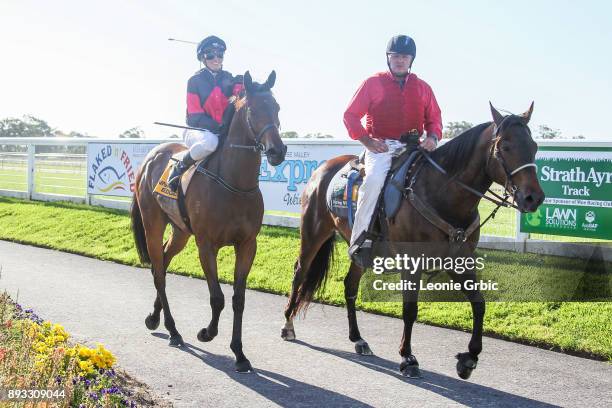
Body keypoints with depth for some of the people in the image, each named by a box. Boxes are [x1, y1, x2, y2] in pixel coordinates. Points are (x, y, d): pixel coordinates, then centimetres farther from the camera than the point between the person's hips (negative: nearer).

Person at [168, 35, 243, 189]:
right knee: (210, 141, -40)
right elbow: (195, 116, -8)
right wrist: (217, 127, -21)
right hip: (198, 129, -5)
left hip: (226, 131, 5)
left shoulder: (229, 79, 11)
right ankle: (179, 167, -16)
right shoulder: (195, 81, -1)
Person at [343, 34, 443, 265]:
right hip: (381, 147, -4)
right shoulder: (373, 83, 6)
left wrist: (433, 137, -4)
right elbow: (350, 115, 4)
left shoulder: (423, 88, 16)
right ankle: (360, 239, -26)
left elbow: (434, 118, 19)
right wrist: (366, 140, -9)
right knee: (374, 179, -32)